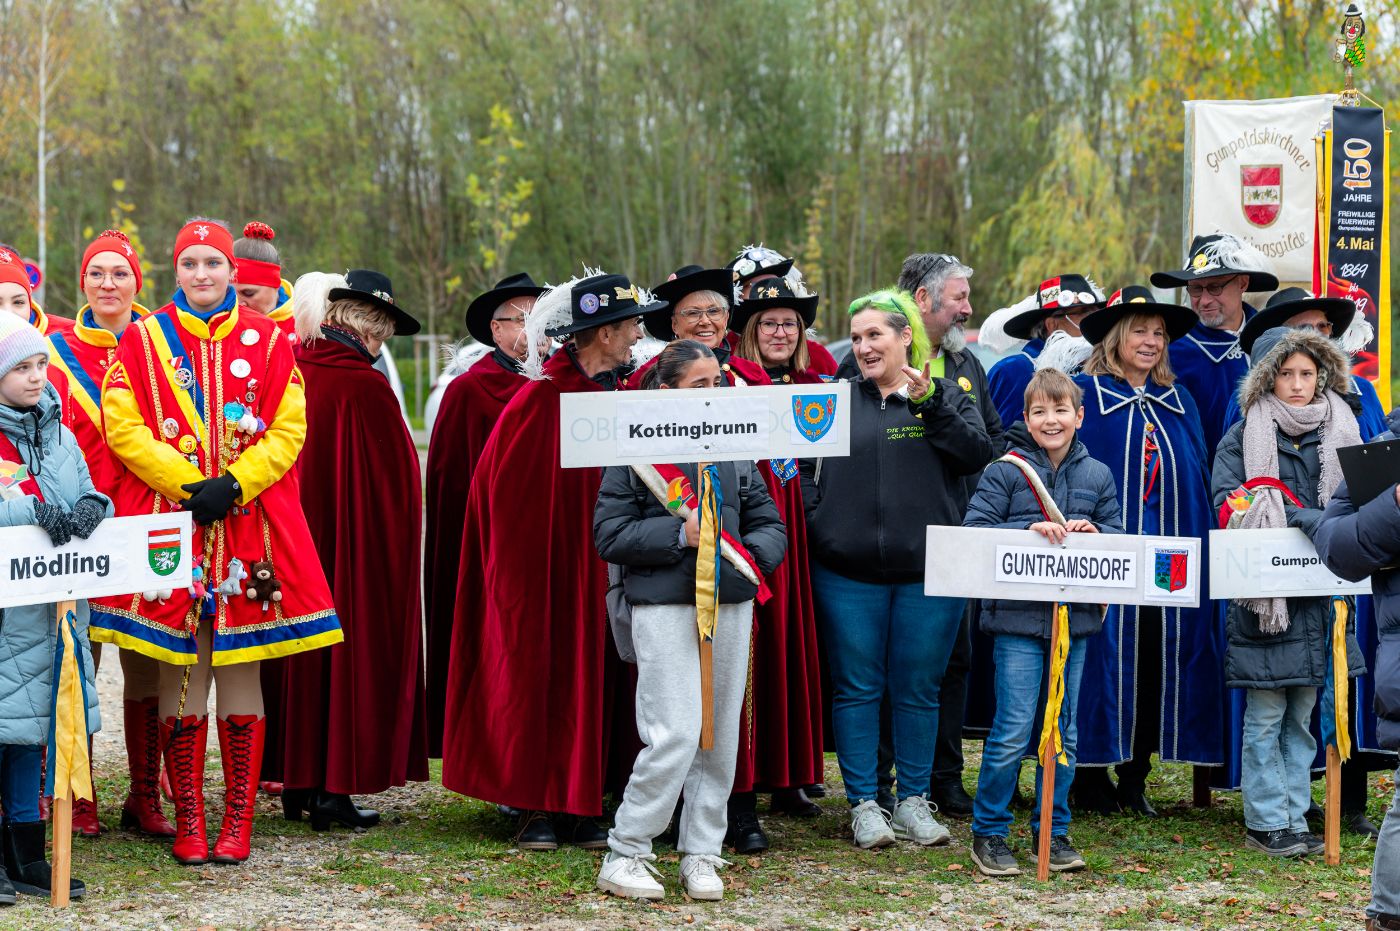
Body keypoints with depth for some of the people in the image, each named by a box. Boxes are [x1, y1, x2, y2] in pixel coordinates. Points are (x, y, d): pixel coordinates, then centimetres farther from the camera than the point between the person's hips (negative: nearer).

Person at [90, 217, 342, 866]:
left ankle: (238, 821, 7)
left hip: (250, 521, 0)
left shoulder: (268, 342, 9)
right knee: (179, 672, 0)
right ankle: (188, 822, 7)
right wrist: (189, 484, -11)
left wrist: (234, 484, -12)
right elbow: (123, 428, -1)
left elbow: (288, 430, 3)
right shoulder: (142, 341, 7)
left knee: (240, 671, 1)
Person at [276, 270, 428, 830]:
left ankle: (296, 782, 19)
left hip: (293, 534, 6)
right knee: (351, 655, 3)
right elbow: (398, 476, -11)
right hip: (358, 548, -6)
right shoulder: (366, 389, -17)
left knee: (302, 657, 14)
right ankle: (333, 788, 4)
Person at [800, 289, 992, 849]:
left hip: (928, 572, 0)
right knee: (857, 688, 3)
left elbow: (977, 453, -9)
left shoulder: (947, 398, 7)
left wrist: (930, 404, -17)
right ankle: (863, 804, 11)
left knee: (918, 688, 7)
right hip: (848, 572, 1)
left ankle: (914, 801, 17)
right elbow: (803, 464, 10)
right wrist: (815, 521, -3)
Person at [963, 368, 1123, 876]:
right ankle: (988, 834, 7)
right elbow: (973, 531, -9)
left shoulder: (1098, 475, 9)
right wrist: (1030, 530, -20)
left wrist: (1093, 532, -11)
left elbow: (1120, 538, 10)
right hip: (1017, 617, -4)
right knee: (1013, 731, -5)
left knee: (1063, 731, 11)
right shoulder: (1004, 471, -2)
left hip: (1075, 617, 4)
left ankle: (1054, 831, 22)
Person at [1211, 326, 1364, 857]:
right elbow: (1229, 503, -11)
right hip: (1264, 595, -4)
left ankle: (1294, 818, 15)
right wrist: (1306, 519, -20)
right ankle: (1266, 822, 5)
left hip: (1320, 594, 4)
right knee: (1265, 717, -1)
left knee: (1301, 715, 9)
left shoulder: (1338, 434, 11)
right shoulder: (1243, 438, 0)